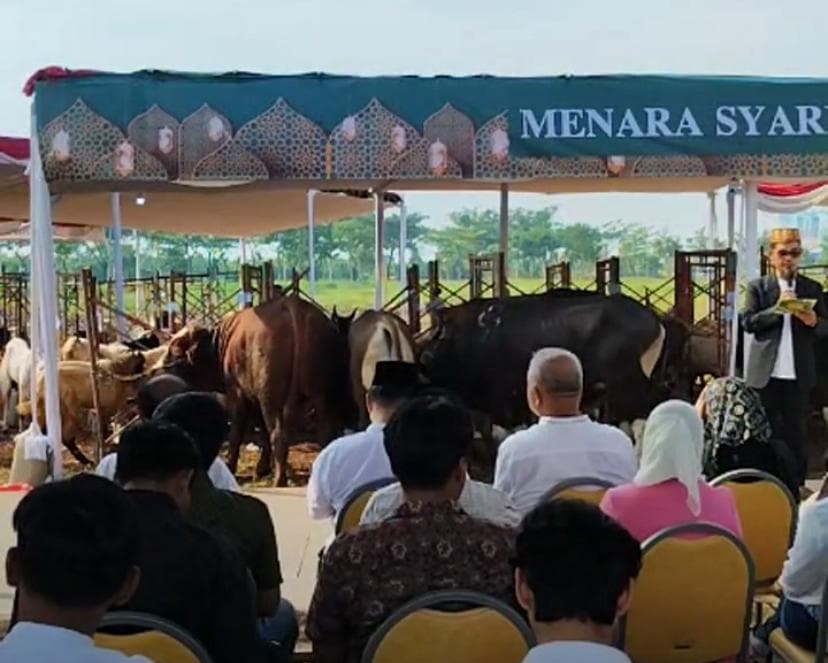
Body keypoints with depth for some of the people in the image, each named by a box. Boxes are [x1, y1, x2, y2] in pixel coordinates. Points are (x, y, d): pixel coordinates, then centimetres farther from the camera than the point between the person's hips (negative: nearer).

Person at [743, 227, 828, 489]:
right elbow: (748, 322, -6)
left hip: (799, 374, 1)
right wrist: (777, 308, -18)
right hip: (766, 373, -1)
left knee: (797, 432, 6)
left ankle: (797, 486, 13)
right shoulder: (757, 287, 3)